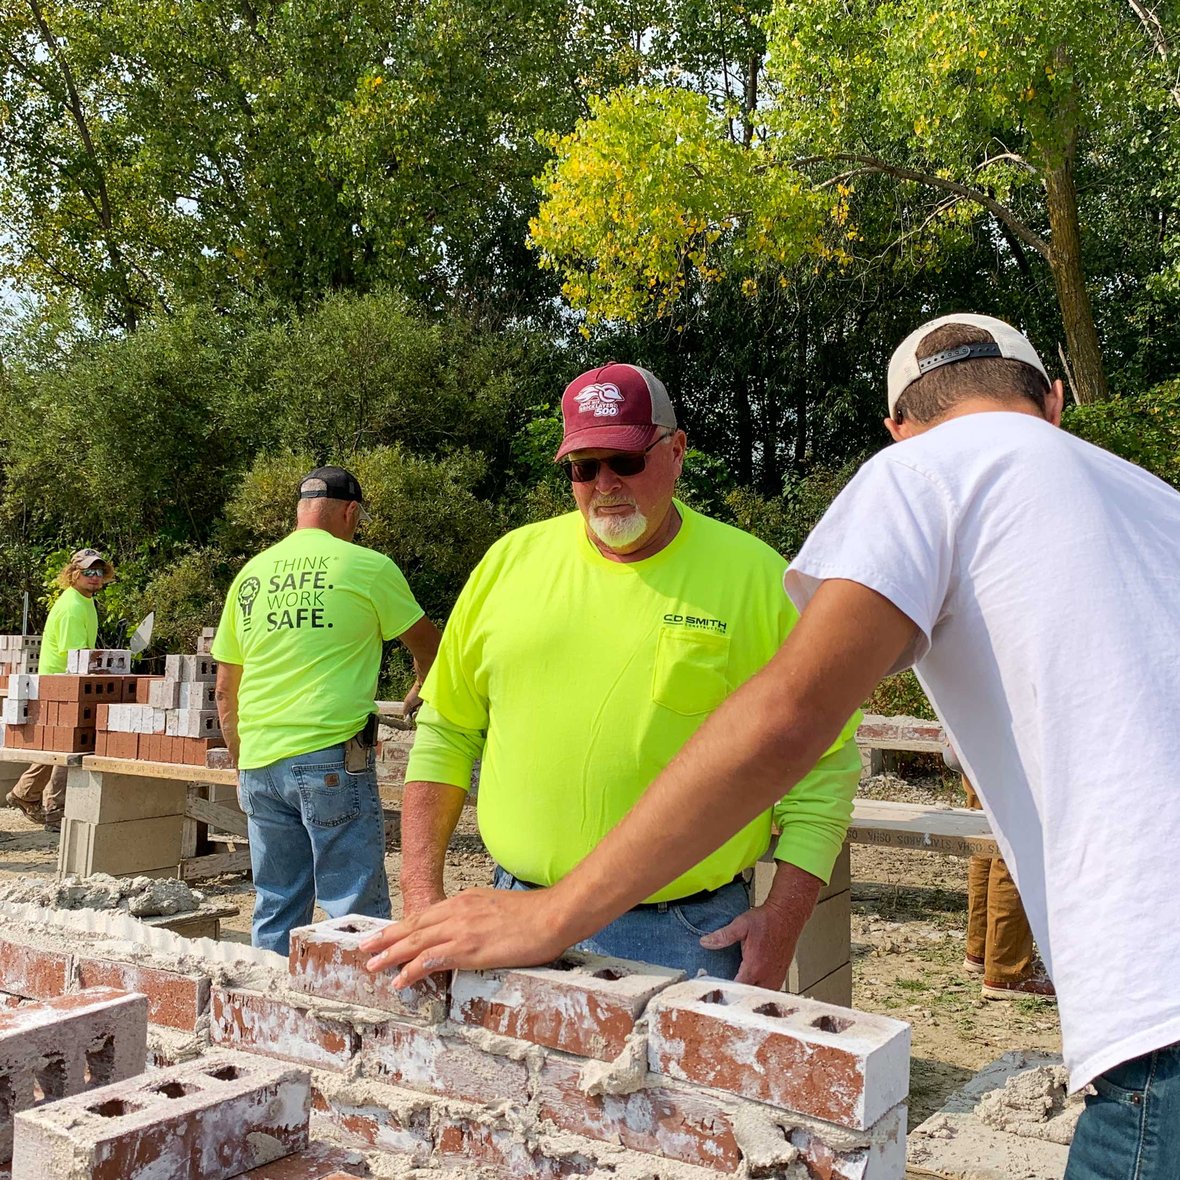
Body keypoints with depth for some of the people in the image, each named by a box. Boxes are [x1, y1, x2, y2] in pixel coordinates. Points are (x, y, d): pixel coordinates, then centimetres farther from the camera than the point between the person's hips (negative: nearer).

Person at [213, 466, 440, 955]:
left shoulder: (250, 575, 12)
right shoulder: (367, 567, -1)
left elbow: (225, 692, 16)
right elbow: (426, 644, 14)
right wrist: (425, 687, 35)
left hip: (259, 765, 6)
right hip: (331, 759, -5)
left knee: (276, 911, 14)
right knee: (357, 912, 0)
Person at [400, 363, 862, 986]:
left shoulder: (753, 575, -4)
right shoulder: (511, 561, 5)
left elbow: (821, 764, -2)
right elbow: (445, 731, 10)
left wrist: (782, 922, -9)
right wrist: (421, 891, 4)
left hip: (690, 935, -2)